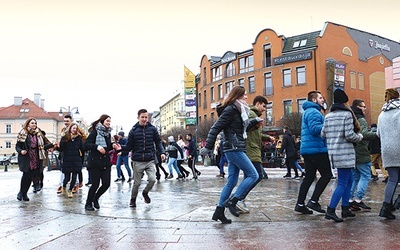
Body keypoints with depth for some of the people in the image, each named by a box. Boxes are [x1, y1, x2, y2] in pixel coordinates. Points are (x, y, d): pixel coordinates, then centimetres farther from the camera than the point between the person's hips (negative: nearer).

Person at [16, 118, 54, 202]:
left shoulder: (38, 135, 11)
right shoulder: (23, 134, -1)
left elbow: (42, 147, 10)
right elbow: (17, 146, 0)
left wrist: (53, 145, 1)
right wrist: (21, 151, -20)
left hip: (36, 159, 4)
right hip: (26, 159, -4)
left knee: (30, 177, 2)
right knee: (26, 175, -14)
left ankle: (24, 193, 18)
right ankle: (21, 192, 8)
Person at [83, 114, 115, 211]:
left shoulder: (108, 133, 13)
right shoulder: (95, 132, -7)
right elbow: (86, 145, -13)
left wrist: (112, 145, 5)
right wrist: (97, 146, -26)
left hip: (106, 162, 6)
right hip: (95, 162, -6)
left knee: (106, 183, -1)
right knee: (95, 184, -3)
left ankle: (95, 199, 25)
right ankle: (88, 204, 18)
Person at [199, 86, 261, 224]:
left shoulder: (237, 110, 18)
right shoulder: (230, 110, -11)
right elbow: (216, 128, -16)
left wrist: (255, 121, 28)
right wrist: (208, 147, -20)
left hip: (235, 150, 10)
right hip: (234, 149, -10)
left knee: (231, 182, 9)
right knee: (253, 175, -7)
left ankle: (219, 211, 12)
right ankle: (231, 201, -8)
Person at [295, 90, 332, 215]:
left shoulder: (308, 111, 23)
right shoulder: (313, 112, -11)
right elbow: (315, 129, -23)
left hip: (307, 149, 10)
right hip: (316, 149, -10)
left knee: (309, 177, 10)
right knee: (327, 174, -2)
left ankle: (300, 204, 9)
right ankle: (313, 201, -3)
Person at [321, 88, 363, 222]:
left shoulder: (328, 116, 10)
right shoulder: (347, 114, -10)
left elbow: (323, 134, 9)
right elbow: (349, 135, -15)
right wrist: (359, 136, 4)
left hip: (333, 151, 8)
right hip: (344, 152, -8)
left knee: (349, 180, 19)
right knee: (343, 183, -4)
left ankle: (345, 209, 22)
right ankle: (330, 210, -8)